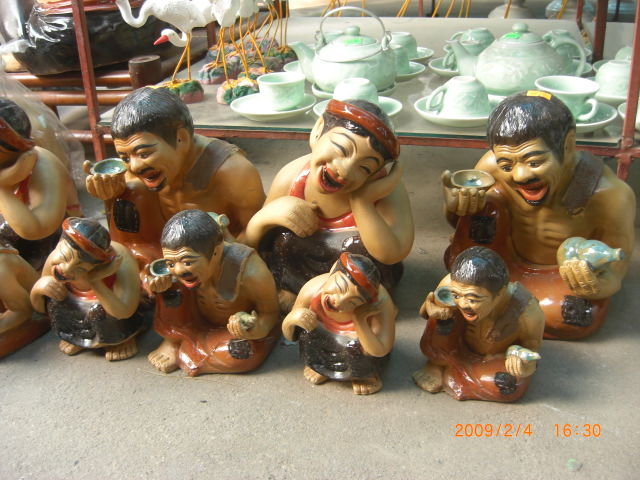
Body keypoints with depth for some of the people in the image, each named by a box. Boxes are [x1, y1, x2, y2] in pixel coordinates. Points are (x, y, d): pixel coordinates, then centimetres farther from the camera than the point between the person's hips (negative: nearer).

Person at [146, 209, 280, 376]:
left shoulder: (252, 272, -40)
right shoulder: (185, 256, -27)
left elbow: (270, 313, -22)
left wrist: (258, 329, -45)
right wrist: (160, 284, -27)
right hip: (200, 320, 3)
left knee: (241, 353, -33)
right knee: (171, 291, -23)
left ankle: (183, 352, -6)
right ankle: (172, 343, 2)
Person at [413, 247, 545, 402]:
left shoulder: (528, 313, -38)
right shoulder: (451, 284, -36)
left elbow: (532, 345, -15)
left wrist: (526, 366, -39)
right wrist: (429, 309, -39)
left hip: (499, 356, 0)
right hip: (461, 344, 0)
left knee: (509, 387, -29)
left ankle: (451, 372, -3)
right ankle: (436, 365, 4)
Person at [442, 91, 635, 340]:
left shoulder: (611, 196, -31)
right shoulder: (492, 167, -26)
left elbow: (614, 276, -20)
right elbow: (459, 223, -5)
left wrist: (598, 286, -47)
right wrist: (453, 207, -32)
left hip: (562, 275, -1)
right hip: (508, 257, 1)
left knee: (576, 317, -33)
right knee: (484, 202, -24)